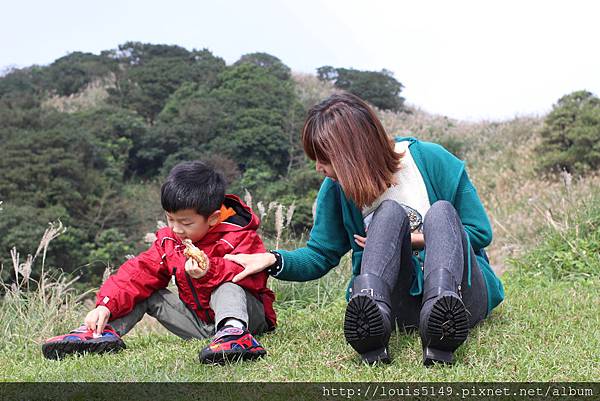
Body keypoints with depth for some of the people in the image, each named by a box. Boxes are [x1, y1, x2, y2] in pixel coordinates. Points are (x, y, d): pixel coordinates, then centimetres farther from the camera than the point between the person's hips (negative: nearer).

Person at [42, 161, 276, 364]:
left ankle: (234, 331, -60)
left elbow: (252, 275, -29)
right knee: (145, 295, -1)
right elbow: (140, 273, -7)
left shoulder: (239, 237, -15)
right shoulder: (169, 240, 1)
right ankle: (103, 330, -20)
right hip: (198, 320, 5)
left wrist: (210, 270, -44)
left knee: (228, 286, -34)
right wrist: (106, 305, -22)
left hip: (248, 314, -5)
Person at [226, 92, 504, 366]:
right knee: (390, 212, -22)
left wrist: (412, 239, -6)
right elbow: (320, 255, 11)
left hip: (465, 297, -1)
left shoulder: (432, 160, -4)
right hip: (401, 304, 1)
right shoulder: (336, 188, 4)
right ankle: (374, 324, -50)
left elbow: (480, 232, 0)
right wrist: (273, 260, -8)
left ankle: (440, 325, -56)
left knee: (441, 211, -27)